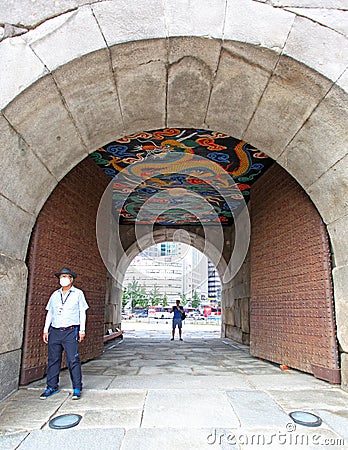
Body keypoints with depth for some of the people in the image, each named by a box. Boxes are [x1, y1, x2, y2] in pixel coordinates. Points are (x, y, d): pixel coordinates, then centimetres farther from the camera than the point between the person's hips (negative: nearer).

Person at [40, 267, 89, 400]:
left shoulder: (78, 293, 4)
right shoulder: (55, 294, 14)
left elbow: (82, 312, 4)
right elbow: (49, 313, 17)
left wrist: (82, 330, -2)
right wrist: (45, 330, 12)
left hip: (70, 331, -4)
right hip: (55, 331, 4)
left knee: (73, 360, -6)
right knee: (53, 359, 7)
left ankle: (77, 388, 2)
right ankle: (52, 387, 20)